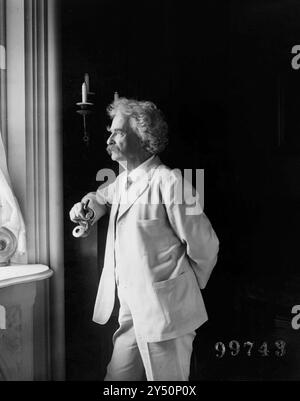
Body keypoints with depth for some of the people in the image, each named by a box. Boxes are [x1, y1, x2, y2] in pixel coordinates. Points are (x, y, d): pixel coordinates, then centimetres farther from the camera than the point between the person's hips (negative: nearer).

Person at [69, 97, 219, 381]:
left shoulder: (168, 181, -17)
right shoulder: (122, 182, 9)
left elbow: (204, 245, -13)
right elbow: (102, 197, 31)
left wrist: (190, 285, 4)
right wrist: (87, 206, 7)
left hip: (165, 312, -7)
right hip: (130, 312, 8)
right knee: (117, 377, 15)